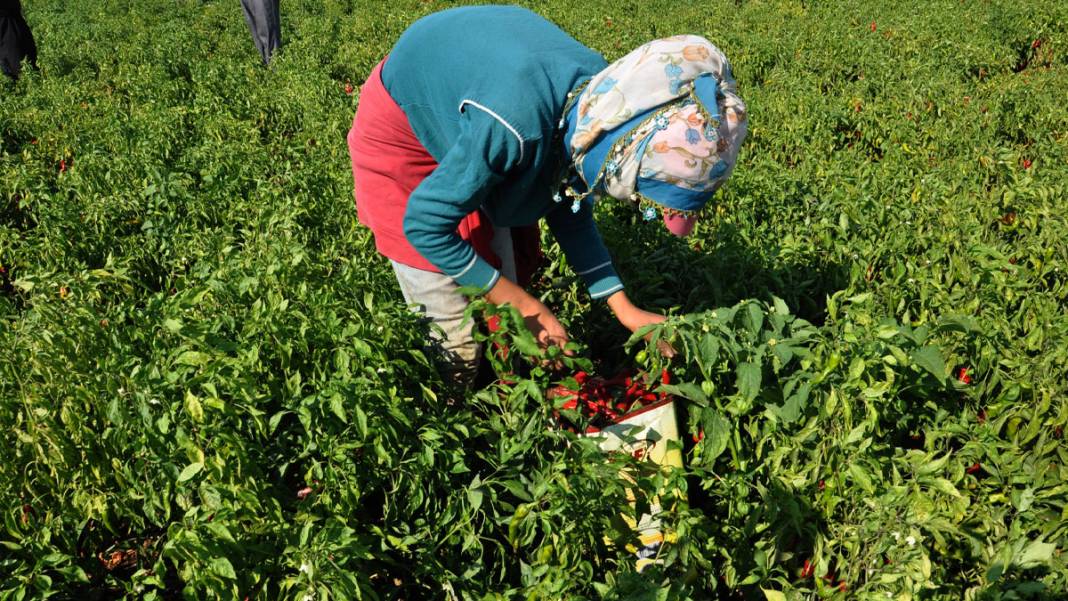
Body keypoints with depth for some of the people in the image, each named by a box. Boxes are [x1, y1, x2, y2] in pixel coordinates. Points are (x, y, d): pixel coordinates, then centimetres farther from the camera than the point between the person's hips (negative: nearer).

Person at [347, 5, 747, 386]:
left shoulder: (598, 98, -22)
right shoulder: (516, 126, -44)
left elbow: (569, 210, -5)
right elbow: (424, 225, -30)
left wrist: (625, 310, -9)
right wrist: (526, 306, -23)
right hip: (404, 130, -6)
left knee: (506, 266, 9)